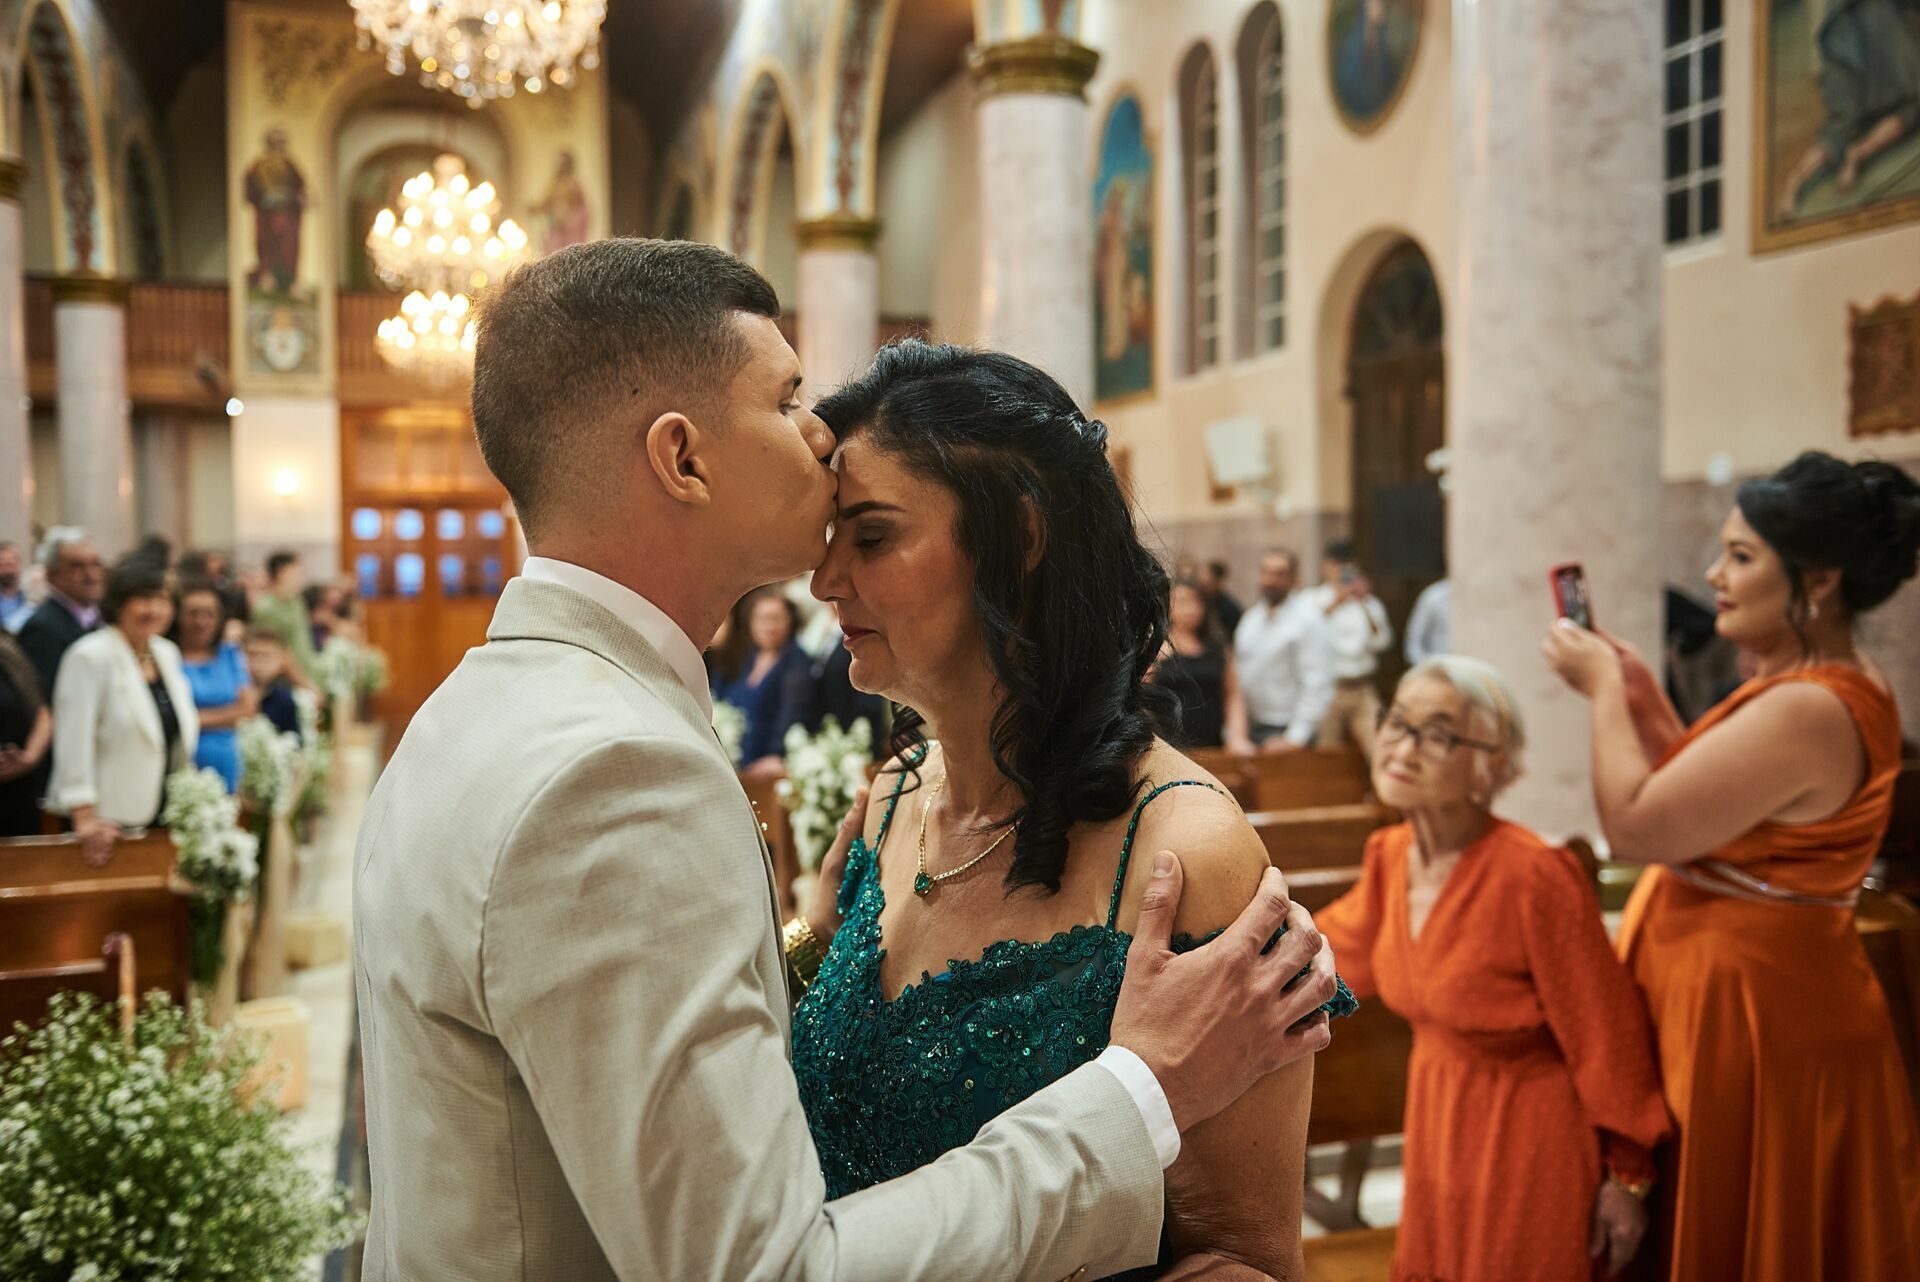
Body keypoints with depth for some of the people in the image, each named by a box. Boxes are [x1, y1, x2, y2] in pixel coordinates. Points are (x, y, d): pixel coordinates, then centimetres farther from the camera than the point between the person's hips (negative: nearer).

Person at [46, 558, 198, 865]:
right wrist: (85, 818, -19)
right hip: (111, 823, -6)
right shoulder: (91, 657, -11)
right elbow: (74, 742, -16)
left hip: (164, 815, 6)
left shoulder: (167, 653, 10)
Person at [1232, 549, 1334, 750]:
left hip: (1284, 733, -6)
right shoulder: (1251, 616, 11)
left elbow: (1317, 686, -15)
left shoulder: (1308, 620, -11)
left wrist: (1295, 739, -19)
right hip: (1249, 728, 6)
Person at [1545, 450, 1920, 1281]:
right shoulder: (1835, 684, 8)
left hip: (1750, 1009, -10)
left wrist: (1604, 691, -13)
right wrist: (1645, 700, 6)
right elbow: (1705, 802, 15)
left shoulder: (1807, 712, -26)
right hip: (1763, 989, 10)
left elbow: (1634, 826, -25)